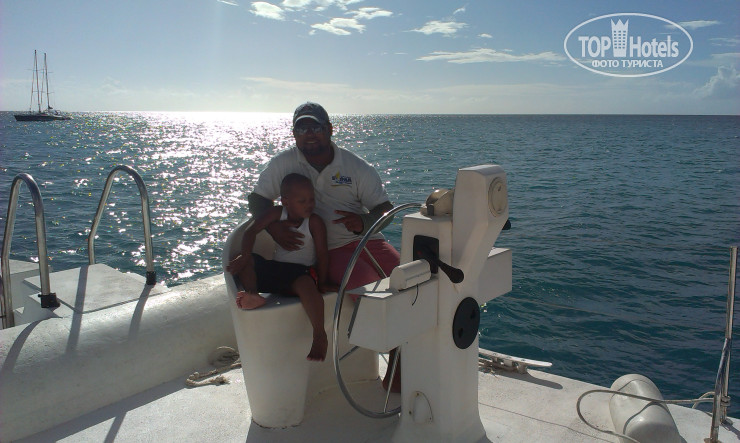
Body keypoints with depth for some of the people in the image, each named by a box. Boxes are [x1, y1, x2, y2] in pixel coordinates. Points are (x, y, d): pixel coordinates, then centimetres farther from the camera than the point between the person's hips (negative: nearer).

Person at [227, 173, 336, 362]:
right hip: (275, 268, 5)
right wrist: (244, 256, -16)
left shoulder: (315, 222, -9)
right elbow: (251, 231, -2)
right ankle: (253, 294, -36)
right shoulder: (277, 213, 0)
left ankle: (320, 335, -36)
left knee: (306, 284, -38)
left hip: (301, 271, -5)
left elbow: (322, 254, -9)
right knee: (246, 261, -12)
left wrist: (322, 282, -11)